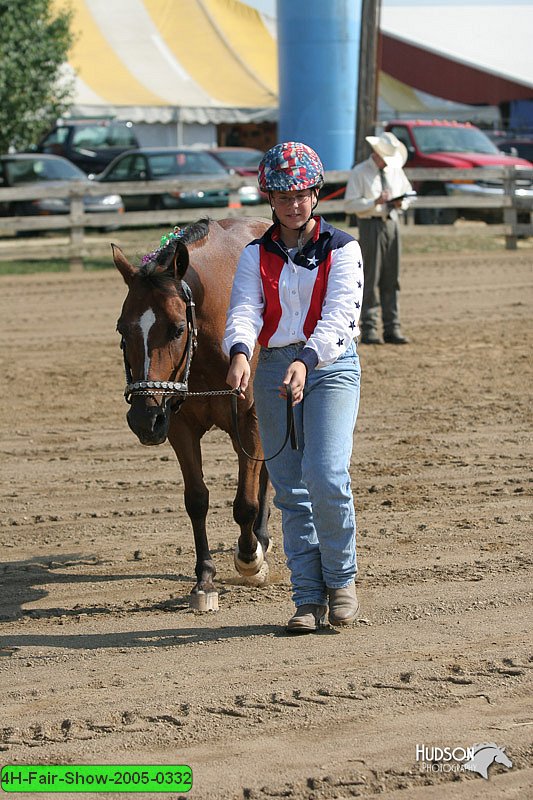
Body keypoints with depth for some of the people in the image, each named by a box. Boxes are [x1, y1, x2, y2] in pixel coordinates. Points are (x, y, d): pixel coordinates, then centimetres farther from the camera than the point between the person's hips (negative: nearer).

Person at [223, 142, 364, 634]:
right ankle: (309, 598, 10)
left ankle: (341, 579, 4)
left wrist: (306, 361, -33)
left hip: (331, 365, -3)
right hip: (273, 368, 3)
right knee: (290, 488, 4)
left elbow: (338, 315, -15)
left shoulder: (341, 248, -1)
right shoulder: (257, 255, 8)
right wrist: (239, 353, -31)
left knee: (326, 476, -17)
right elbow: (245, 310, -9)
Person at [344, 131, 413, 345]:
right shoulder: (359, 173, -4)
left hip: (391, 223, 5)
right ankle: (369, 330, -6)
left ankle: (392, 329, 9)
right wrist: (375, 202, -21)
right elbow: (350, 204, -9)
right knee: (370, 279, -8)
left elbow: (408, 193, 24)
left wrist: (401, 203, 0)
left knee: (391, 279, 6)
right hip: (370, 225, -5)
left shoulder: (395, 171, 12)